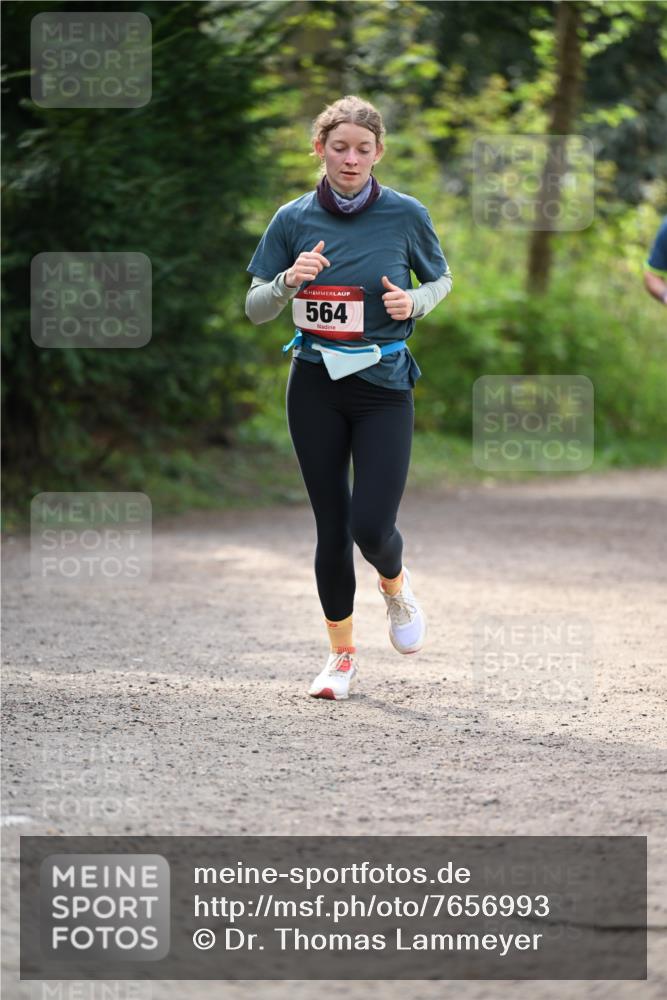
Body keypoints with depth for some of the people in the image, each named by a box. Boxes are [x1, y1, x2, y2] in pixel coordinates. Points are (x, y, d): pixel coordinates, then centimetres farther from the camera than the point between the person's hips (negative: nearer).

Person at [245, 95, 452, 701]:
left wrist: (415, 301, -10)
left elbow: (441, 279, 12)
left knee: (371, 525, -11)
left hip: (384, 384, -1)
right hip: (315, 384, 1)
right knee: (332, 525, 5)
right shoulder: (294, 220, -1)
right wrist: (290, 282, -17)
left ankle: (396, 586, 25)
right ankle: (342, 654, 19)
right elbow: (255, 310, 3)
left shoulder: (406, 215, -4)